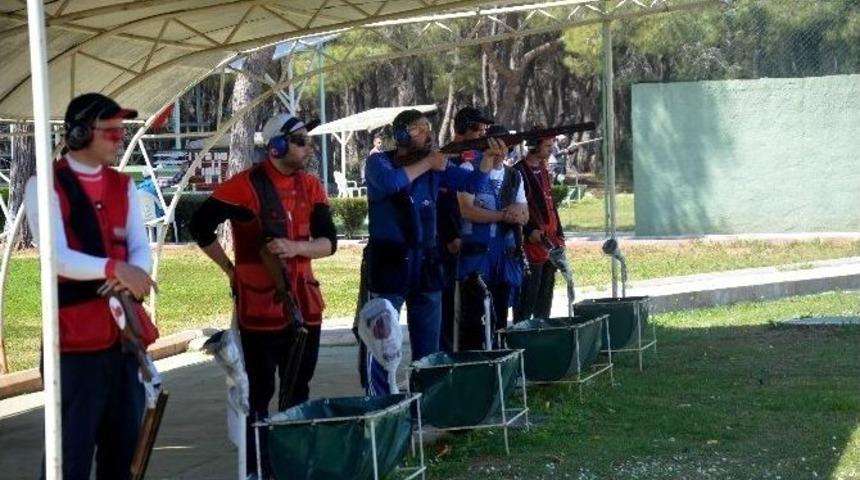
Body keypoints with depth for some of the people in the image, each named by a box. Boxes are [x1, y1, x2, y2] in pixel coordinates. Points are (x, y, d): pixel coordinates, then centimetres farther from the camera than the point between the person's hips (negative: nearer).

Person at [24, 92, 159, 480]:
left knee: (125, 441, 12)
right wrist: (114, 268, -32)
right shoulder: (45, 185, -6)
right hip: (76, 332, -6)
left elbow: (141, 247, 5)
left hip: (125, 328, 6)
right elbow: (57, 256, -18)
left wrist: (133, 275, -18)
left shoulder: (123, 185, 14)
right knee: (71, 446, -7)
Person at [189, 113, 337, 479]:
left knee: (298, 390, 12)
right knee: (261, 392, 0)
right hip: (260, 305, -6)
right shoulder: (246, 186, -11)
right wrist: (231, 270, -1)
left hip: (303, 303, 6)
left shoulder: (310, 186, 6)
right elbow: (200, 226, -5)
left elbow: (328, 242, 3)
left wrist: (295, 247, -17)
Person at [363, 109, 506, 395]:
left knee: (428, 344, 12)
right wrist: (426, 164, -15)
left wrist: (489, 158, -15)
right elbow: (390, 183, -25)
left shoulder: (435, 165, 9)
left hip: (426, 263, 5)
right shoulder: (379, 163, -3)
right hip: (389, 262, -5)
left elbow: (473, 183, 2)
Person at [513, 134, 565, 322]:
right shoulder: (519, 172, -10)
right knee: (528, 298, -8)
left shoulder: (543, 170, 18)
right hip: (532, 244, -9)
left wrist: (559, 235, 19)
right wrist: (529, 231, -23)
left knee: (545, 297, 13)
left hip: (550, 245, 9)